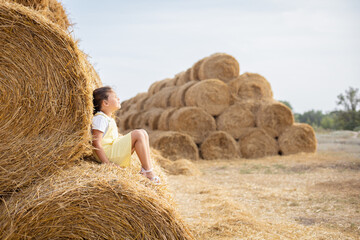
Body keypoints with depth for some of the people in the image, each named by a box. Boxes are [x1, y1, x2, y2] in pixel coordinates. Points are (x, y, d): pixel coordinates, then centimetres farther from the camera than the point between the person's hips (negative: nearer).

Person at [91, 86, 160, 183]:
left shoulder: (109, 119, 20)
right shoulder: (100, 118, -13)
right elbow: (96, 143, -20)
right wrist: (107, 164, -25)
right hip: (108, 153, -11)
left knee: (143, 133, 6)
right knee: (138, 134, -19)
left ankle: (147, 168, -2)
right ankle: (148, 172, -18)